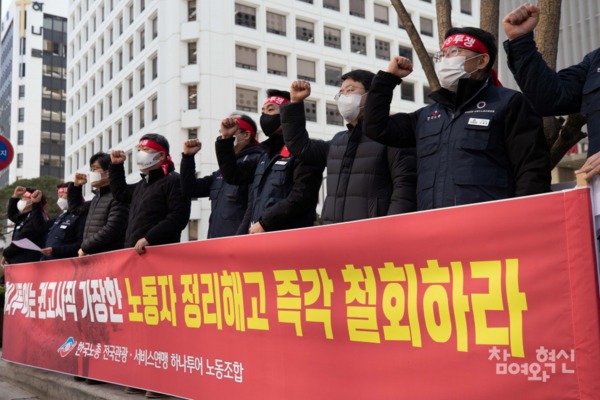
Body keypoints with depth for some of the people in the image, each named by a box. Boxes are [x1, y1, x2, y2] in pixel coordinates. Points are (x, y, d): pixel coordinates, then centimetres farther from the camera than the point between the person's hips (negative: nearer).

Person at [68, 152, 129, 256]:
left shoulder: (118, 198, -12)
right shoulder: (97, 198, 19)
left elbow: (111, 230, -21)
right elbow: (76, 209, 36)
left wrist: (85, 247, -12)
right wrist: (75, 186, 21)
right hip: (92, 256, 9)